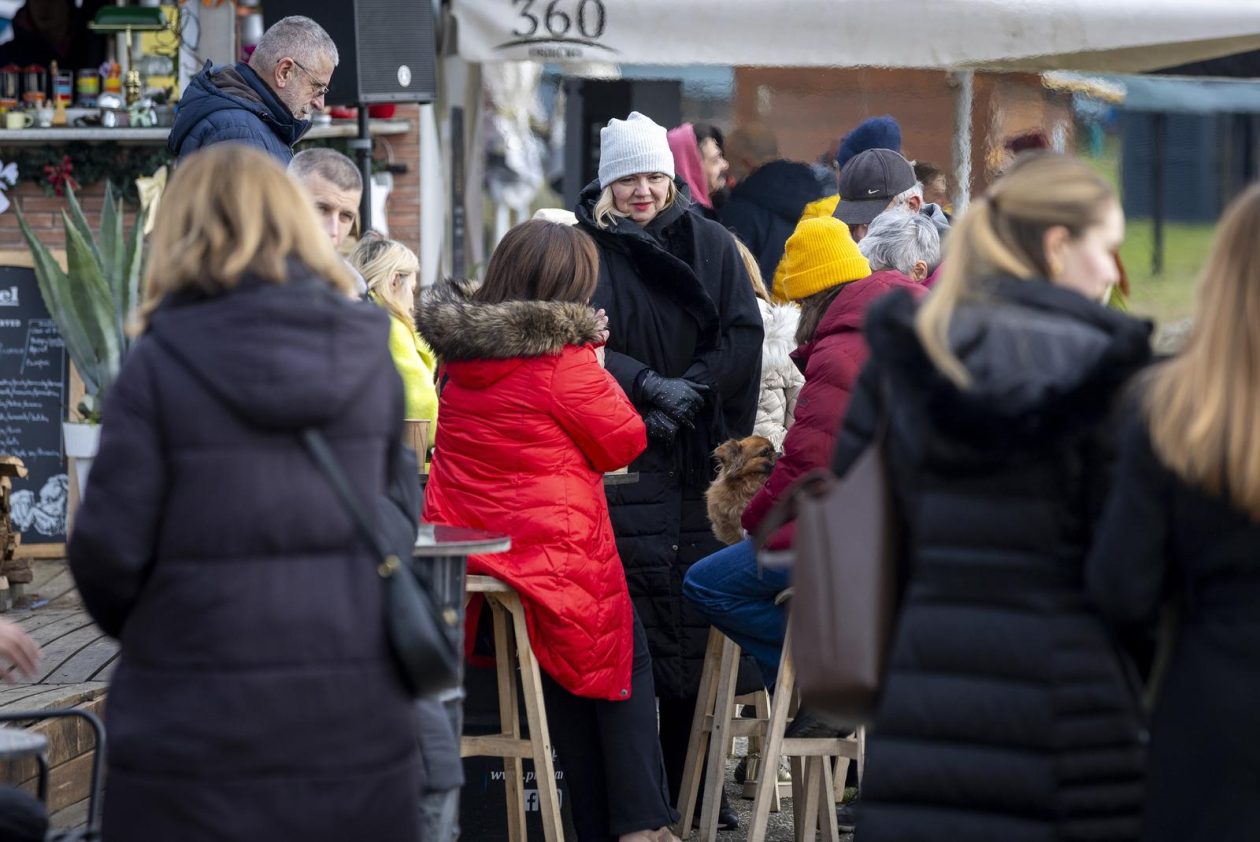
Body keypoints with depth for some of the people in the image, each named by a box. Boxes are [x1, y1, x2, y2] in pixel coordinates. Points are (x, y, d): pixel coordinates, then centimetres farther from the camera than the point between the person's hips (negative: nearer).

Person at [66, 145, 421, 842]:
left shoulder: (159, 364, -7)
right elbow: (402, 520, 9)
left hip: (200, 728, -3)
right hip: (357, 726, 3)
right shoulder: (372, 356, 3)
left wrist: (131, 624, 13)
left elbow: (109, 545, -7)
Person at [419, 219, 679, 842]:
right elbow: (623, 442, -5)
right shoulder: (563, 361, -16)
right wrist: (593, 364, 6)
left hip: (465, 544, 7)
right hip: (552, 550, -7)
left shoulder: (461, 353, 6)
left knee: (569, 672, 18)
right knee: (624, 662, 9)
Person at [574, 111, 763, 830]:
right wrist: (650, 386, -16)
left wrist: (690, 392, -10)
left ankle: (695, 785, 7)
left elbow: (744, 336, 5)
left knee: (699, 621, 0)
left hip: (702, 460, 2)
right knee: (632, 617, -9)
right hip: (620, 464, -2)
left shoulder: (712, 245, 14)